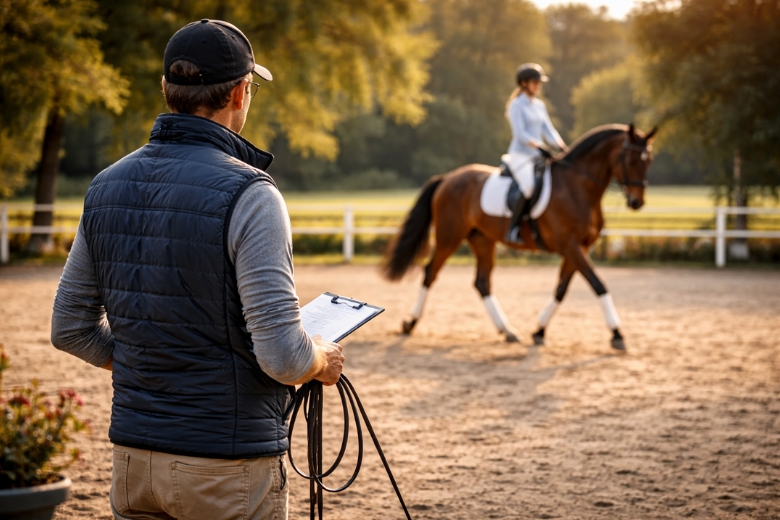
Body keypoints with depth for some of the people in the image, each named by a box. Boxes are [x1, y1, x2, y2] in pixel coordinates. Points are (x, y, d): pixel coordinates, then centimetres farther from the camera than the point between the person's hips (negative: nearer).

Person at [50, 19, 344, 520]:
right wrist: (323, 361, 0)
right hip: (229, 469, -6)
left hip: (134, 459, 6)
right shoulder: (248, 195, -17)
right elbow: (283, 356, -21)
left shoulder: (108, 185, 3)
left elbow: (71, 328, 11)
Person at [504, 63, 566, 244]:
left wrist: (562, 146, -8)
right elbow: (520, 133, -17)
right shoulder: (516, 105, -6)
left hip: (537, 158, 8)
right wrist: (540, 146, -31)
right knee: (530, 187, -33)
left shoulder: (539, 105, 16)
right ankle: (512, 230, -28)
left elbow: (548, 130, 11)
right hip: (520, 156, -8)